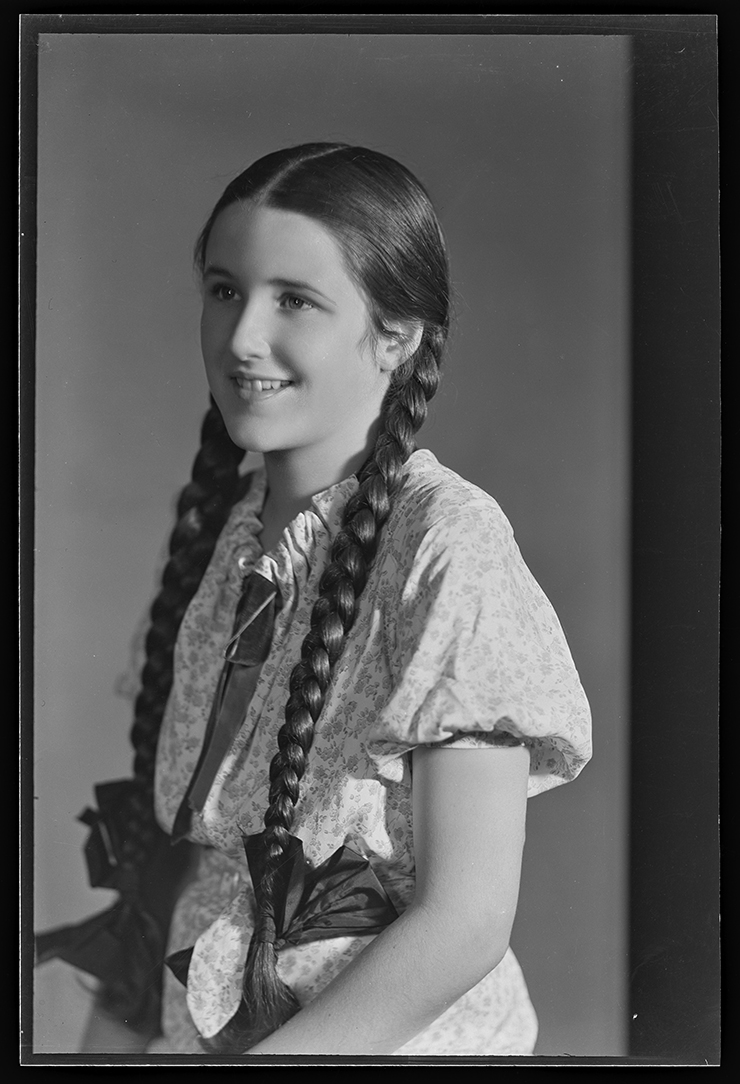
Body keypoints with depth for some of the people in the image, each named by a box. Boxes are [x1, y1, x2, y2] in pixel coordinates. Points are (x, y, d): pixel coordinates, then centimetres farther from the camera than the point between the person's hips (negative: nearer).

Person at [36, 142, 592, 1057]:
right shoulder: (222, 530, 6)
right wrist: (111, 1040, 1)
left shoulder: (446, 543, -12)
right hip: (201, 1028, 5)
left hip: (391, 1038, -4)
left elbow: (465, 923, -14)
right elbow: (172, 855, 11)